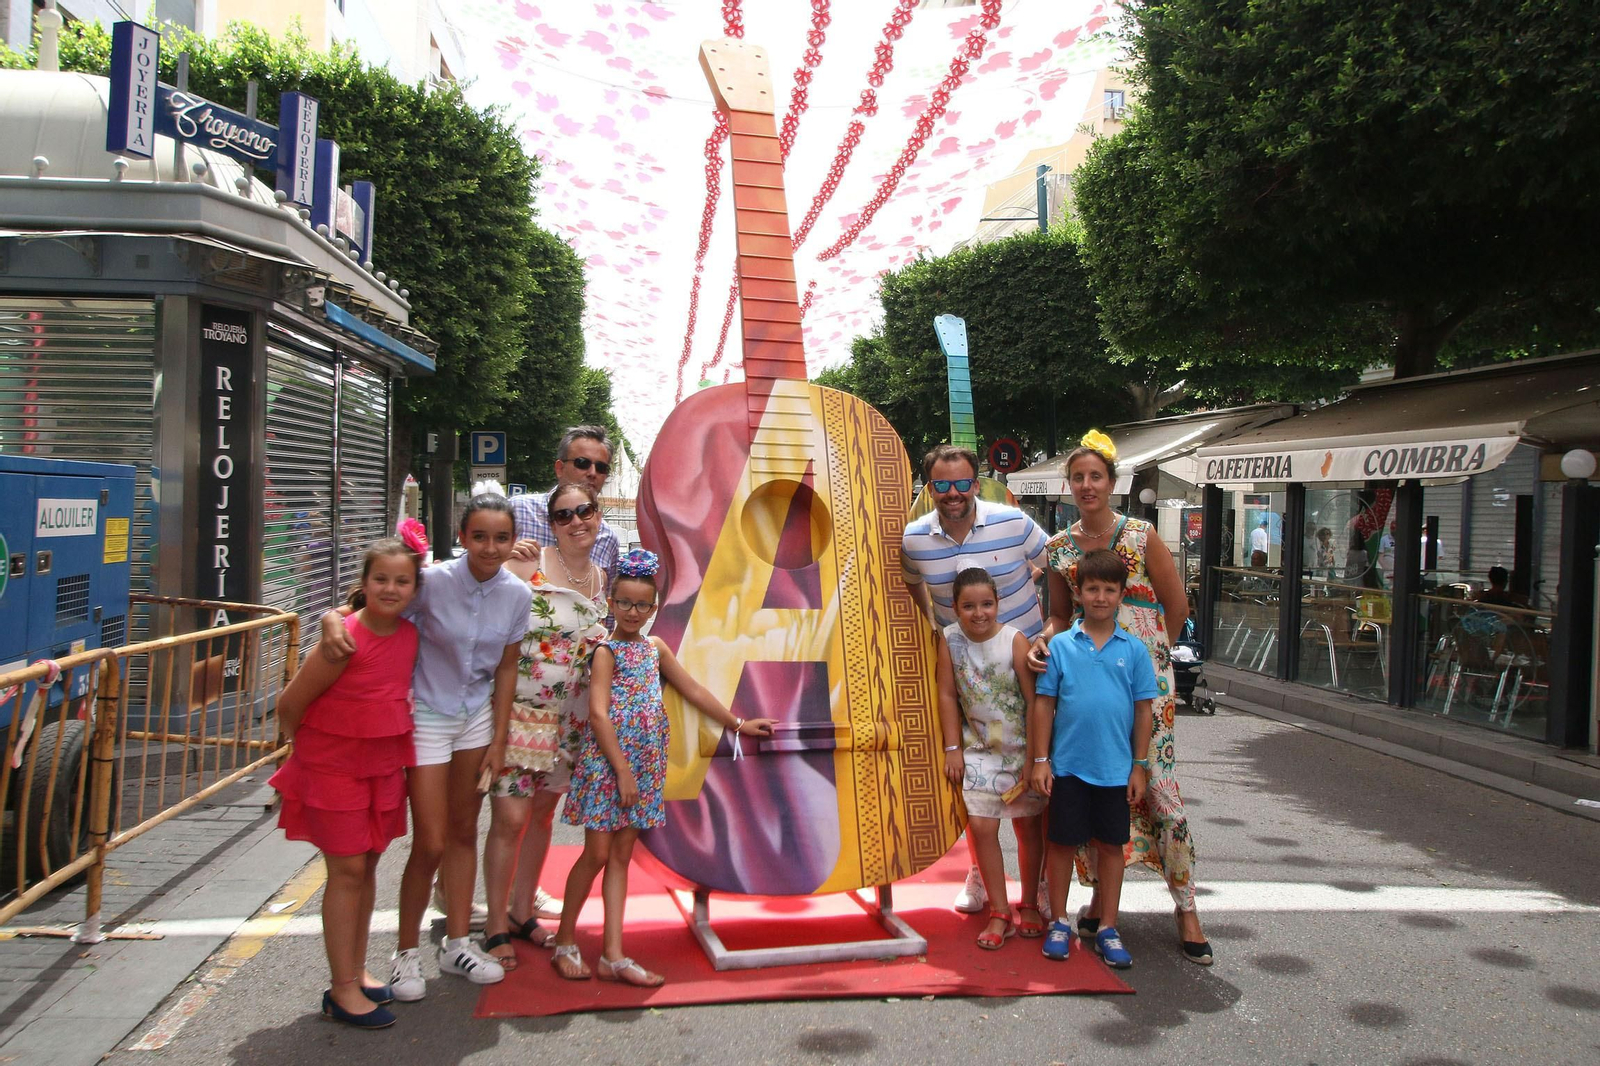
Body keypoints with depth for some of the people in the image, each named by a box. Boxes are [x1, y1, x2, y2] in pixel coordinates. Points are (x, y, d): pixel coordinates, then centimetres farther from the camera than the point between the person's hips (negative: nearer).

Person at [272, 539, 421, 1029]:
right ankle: (342, 989, 9)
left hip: (384, 764, 6)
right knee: (347, 870, -1)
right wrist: (308, 748, 0)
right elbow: (289, 705, -15)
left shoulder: (409, 635, -4)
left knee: (367, 865, 14)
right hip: (333, 766, -6)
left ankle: (357, 970, 28)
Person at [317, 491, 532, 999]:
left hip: (477, 717, 4)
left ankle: (457, 943, 28)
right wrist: (333, 620, -38)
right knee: (430, 843, -2)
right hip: (427, 715, -4)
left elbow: (506, 669, 2)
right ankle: (407, 952, 18)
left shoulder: (517, 594, -8)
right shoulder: (433, 581, -21)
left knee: (464, 832, 13)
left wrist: (498, 741, 3)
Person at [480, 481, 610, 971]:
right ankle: (496, 926, 12)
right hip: (515, 712, -5)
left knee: (542, 813, 15)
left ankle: (522, 912, 32)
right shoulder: (526, 563, -10)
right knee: (510, 817, -5)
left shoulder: (602, 579, 8)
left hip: (568, 720, 6)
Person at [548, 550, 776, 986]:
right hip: (606, 763, -6)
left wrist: (737, 723, 22)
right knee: (598, 853, 0)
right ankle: (564, 943, 17)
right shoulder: (607, 651, -7)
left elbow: (694, 691, 19)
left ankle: (613, 955, 10)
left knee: (621, 856, 8)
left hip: (644, 766, 6)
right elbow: (598, 713, -14)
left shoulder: (655, 648, 12)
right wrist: (622, 770, -18)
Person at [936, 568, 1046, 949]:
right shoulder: (950, 638, -9)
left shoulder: (1014, 640, -17)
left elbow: (1034, 700, -13)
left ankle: (1029, 905, 30)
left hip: (1023, 749, -1)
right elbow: (948, 695, -2)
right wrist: (953, 748, -3)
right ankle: (999, 913, 8)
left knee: (1028, 826, 11)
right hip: (981, 749, 2)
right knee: (981, 826, -7)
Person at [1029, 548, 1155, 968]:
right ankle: (1059, 923, 24)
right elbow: (1044, 704, 0)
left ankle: (1107, 929, 23)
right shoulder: (1060, 645, -3)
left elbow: (1143, 709, 3)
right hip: (1068, 765, -1)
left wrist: (1140, 765, 1)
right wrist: (1040, 760, -3)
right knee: (1062, 842, 9)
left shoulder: (1134, 649, -1)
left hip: (1116, 768, 1)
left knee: (1111, 845, 11)